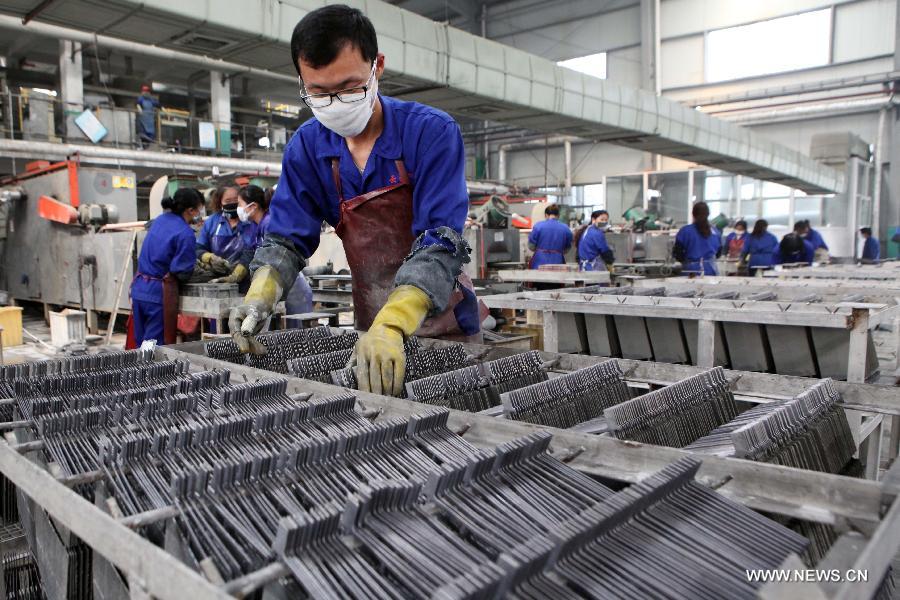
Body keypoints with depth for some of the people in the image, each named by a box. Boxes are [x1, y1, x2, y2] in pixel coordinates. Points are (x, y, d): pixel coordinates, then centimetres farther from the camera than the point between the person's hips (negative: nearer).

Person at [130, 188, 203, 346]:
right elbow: (182, 272, -15)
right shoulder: (185, 234, -15)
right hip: (159, 292, -8)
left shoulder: (160, 220, 9)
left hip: (139, 289, 8)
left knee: (141, 342, 15)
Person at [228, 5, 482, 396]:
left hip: (442, 324, -3)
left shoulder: (432, 132, -18)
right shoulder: (306, 148, -4)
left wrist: (392, 324, -41)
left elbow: (441, 242, -27)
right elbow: (287, 238, -2)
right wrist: (259, 294, -23)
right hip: (373, 325, 4)